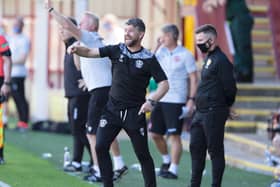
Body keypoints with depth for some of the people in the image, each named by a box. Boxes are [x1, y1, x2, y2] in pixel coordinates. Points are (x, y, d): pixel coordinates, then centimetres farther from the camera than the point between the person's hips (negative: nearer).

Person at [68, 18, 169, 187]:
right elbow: (90, 52, -2)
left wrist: (152, 101, -22)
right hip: (113, 108, 3)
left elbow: (164, 84, -7)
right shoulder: (116, 50, 3)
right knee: (100, 147, -7)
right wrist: (76, 49, -22)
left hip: (135, 112, -3)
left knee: (143, 154, 3)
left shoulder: (149, 59, -6)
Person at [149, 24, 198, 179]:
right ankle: (166, 160, 31)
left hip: (176, 101, -6)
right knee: (155, 133, 10)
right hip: (160, 99, 6)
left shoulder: (185, 55, -5)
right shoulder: (161, 52, 11)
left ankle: (173, 170, -2)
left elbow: (194, 79, -6)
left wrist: (191, 100, -15)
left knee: (174, 135, -5)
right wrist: (157, 46, -1)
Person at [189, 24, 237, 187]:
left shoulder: (221, 61, -15)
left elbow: (230, 88, -15)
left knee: (215, 151, -4)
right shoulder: (209, 59, 16)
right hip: (201, 113, 10)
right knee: (196, 148, 13)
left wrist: (226, 106, 0)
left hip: (214, 113, -10)